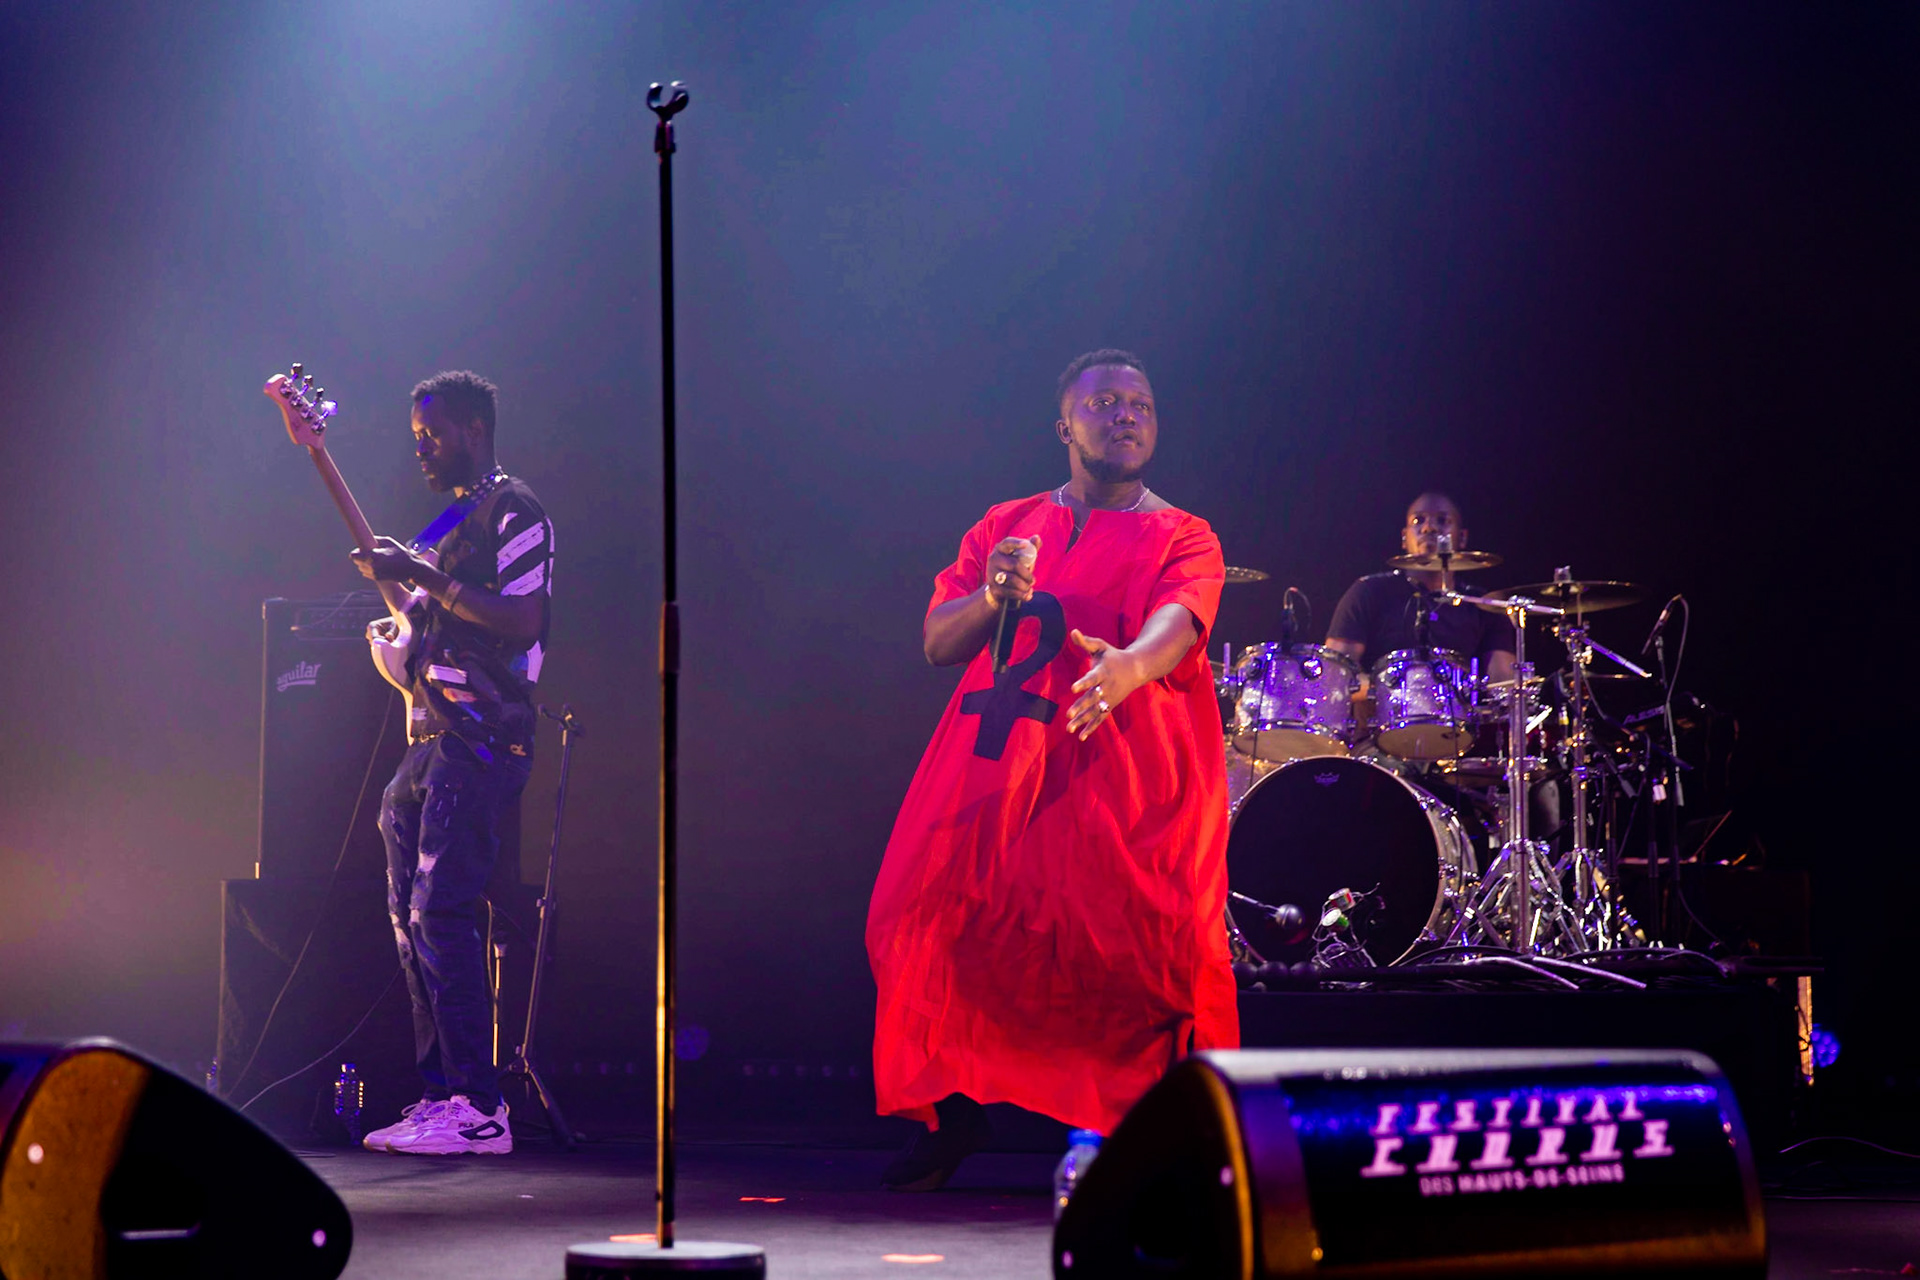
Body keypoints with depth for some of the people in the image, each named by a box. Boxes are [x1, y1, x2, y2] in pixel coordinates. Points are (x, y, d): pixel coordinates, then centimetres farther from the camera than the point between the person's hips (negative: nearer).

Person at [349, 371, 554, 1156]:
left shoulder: (514, 512, -6)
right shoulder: (455, 518, 22)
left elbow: (524, 621, -18)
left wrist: (427, 579, -18)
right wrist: (397, 579, 15)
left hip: (480, 736, -10)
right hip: (432, 736, 10)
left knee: (439, 912, -16)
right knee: (409, 915, 8)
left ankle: (478, 1110, -16)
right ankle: (441, 1092, 13)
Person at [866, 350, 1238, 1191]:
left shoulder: (1182, 539, 7)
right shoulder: (1003, 526, 18)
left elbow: (1176, 622, -15)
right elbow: (936, 643, 11)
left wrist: (1130, 665, -38)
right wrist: (992, 600, -11)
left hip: (1123, 776, -3)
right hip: (994, 766, 3)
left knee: (1140, 945, -17)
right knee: (938, 918, -5)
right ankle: (954, 1112, 17)